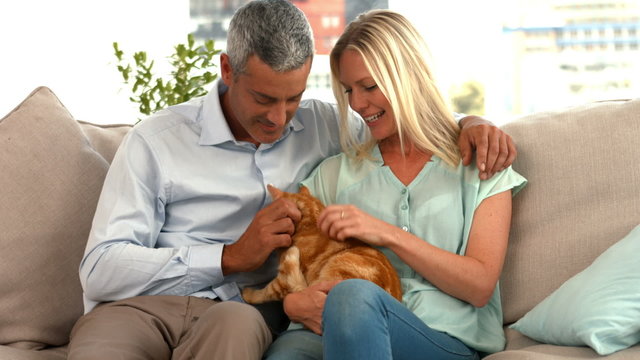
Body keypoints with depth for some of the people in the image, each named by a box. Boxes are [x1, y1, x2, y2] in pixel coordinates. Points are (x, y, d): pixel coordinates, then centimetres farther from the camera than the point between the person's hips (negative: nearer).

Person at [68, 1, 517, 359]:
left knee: (236, 323, -37)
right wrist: (231, 257, -9)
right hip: (141, 304, -2)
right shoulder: (157, 140, 4)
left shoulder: (320, 125, 15)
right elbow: (100, 270, -3)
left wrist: (471, 125, 7)